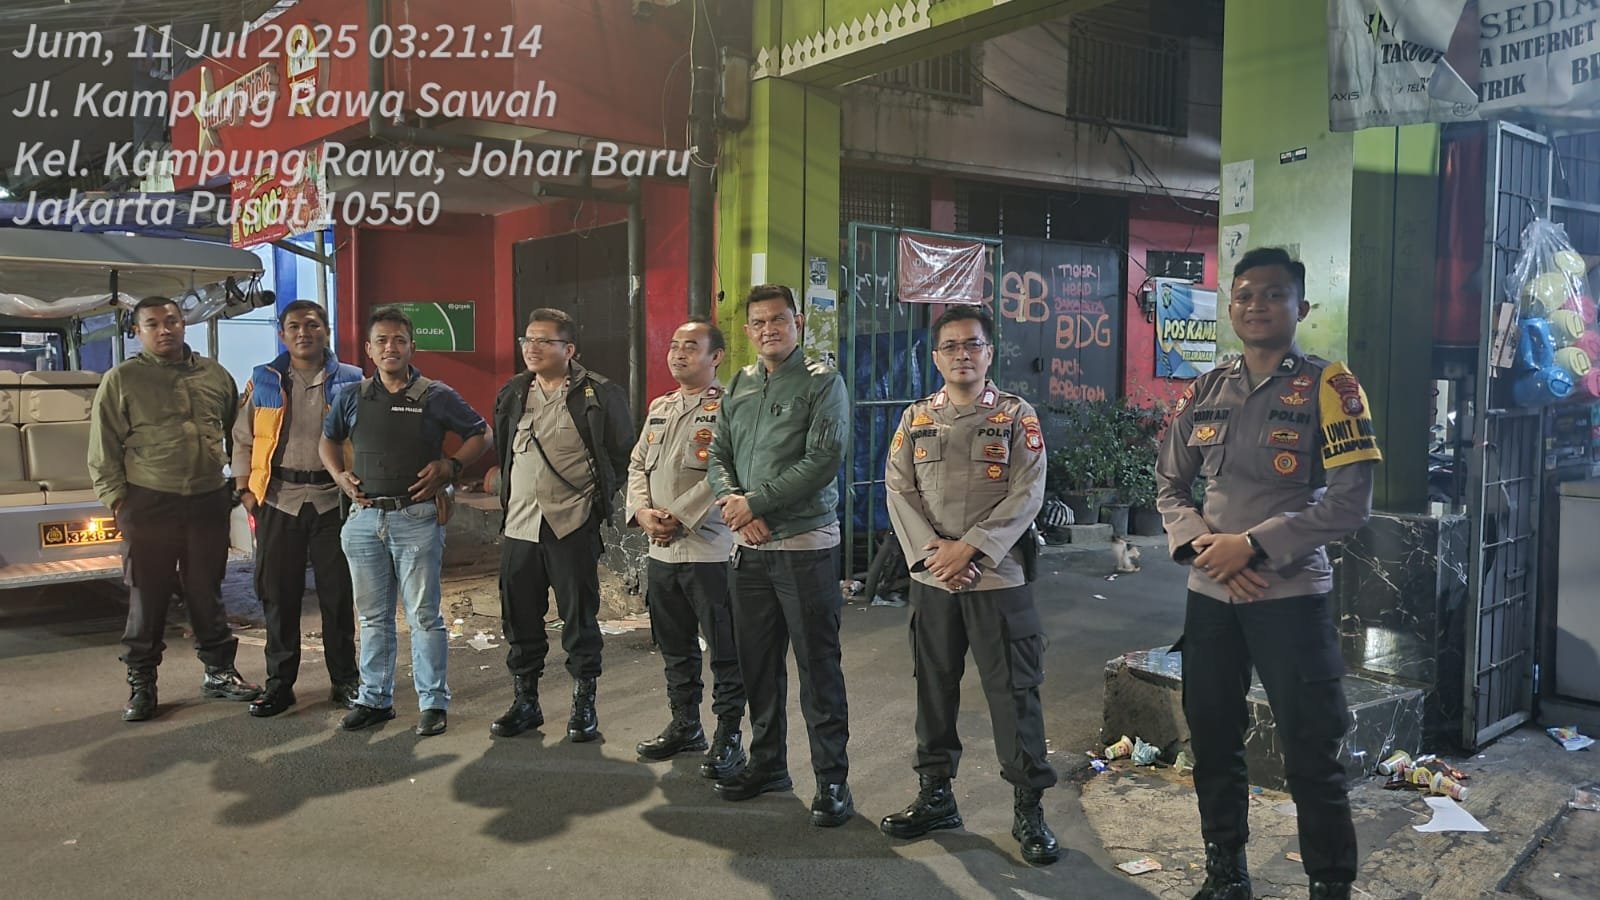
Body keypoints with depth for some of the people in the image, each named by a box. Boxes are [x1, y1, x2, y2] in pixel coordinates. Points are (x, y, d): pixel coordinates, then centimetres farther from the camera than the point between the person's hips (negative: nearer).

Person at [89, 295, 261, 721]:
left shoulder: (215, 375, 8)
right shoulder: (121, 380, -1)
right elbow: (104, 450, -1)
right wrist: (117, 499, -6)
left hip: (209, 503, 3)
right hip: (150, 506, -2)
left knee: (207, 593, 12)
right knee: (148, 598, 4)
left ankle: (219, 671, 23)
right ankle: (141, 684, 15)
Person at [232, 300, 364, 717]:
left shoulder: (350, 381, 3)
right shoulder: (263, 381, 8)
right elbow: (242, 438, 12)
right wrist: (244, 488, 4)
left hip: (333, 498, -1)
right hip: (278, 499, 2)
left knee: (338, 594, 4)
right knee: (278, 595, 7)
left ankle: (346, 680, 17)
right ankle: (279, 684, 19)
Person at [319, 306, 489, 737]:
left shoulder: (436, 396, -2)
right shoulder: (353, 396, 8)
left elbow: (480, 435, 5)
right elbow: (327, 439, 23)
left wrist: (449, 466, -9)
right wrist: (340, 475, 6)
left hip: (416, 518, -4)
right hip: (365, 518, 4)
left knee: (423, 615, 1)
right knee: (373, 616, 13)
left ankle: (434, 702, 11)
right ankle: (375, 699, 25)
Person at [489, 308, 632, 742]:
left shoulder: (599, 394, -6)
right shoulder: (512, 393, 11)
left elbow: (623, 453, 2)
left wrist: (601, 498, 3)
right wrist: (507, 494, 17)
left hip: (573, 526, -5)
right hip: (519, 526, 5)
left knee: (580, 618, 3)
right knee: (519, 617, 10)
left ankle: (584, 706, 15)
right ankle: (524, 702, 24)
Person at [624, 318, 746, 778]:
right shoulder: (659, 408, 16)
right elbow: (638, 464, 14)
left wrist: (678, 516, -19)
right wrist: (641, 511, -4)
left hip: (710, 549, -7)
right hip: (660, 550, 8)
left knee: (725, 650, 2)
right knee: (675, 646, 18)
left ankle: (728, 735, 14)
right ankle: (684, 724, 32)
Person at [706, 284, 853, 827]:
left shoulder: (822, 383, -5)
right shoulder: (738, 387, 13)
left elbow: (823, 460, -15)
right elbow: (718, 456, 12)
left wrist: (755, 502, -15)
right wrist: (732, 500, -9)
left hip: (805, 547, -6)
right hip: (749, 547, 6)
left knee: (818, 667, -1)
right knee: (757, 662, 14)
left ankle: (832, 779, 10)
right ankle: (767, 763, 30)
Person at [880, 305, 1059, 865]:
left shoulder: (1017, 416, 0)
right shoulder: (916, 418, 9)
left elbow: (1027, 493, -7)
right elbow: (899, 490, 3)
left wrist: (970, 547, -15)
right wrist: (931, 550, -12)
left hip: (998, 576, -3)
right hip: (931, 578, 3)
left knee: (1014, 692, 0)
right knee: (934, 687, 11)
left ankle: (1029, 809, 12)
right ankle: (935, 795, 25)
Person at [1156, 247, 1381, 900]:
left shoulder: (1327, 386, -7)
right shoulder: (1204, 391, 7)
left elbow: (1351, 503, -13)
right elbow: (1170, 484, 11)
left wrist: (1252, 544, -17)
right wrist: (1198, 543, -9)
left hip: (1291, 597, -5)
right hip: (1209, 596, 5)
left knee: (1310, 758, 2)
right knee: (1214, 745, 16)